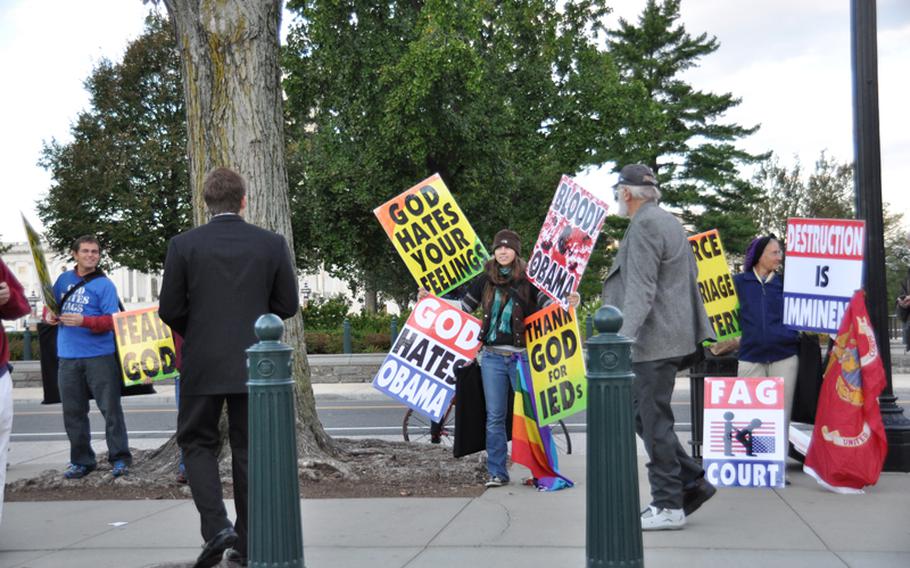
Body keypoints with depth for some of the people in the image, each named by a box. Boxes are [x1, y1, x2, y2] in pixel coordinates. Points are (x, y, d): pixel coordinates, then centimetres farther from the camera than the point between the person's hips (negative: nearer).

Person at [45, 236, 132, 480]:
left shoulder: (104, 285, -3)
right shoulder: (64, 279, 12)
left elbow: (111, 321, -9)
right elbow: (51, 305, 23)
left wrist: (84, 321, -24)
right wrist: (49, 315, -1)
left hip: (99, 356, -5)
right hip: (68, 357, 5)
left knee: (110, 408, -3)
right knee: (73, 412, 8)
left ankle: (119, 458, 5)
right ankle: (81, 460, 17)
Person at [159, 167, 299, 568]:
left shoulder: (184, 245, -6)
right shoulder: (272, 244, -2)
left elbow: (169, 310, -4)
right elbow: (287, 305, 2)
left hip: (203, 365, -2)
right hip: (255, 364, 2)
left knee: (197, 442, 12)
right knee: (248, 447, 11)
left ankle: (216, 526, -6)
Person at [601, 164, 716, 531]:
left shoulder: (644, 226, -14)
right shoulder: (668, 222, 18)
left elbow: (641, 290, -22)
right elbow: (690, 274, 24)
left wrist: (625, 335, -28)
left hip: (654, 341, -10)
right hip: (672, 336, 10)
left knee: (653, 421, -4)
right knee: (641, 413, 15)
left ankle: (668, 506, 2)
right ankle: (692, 482, 15)